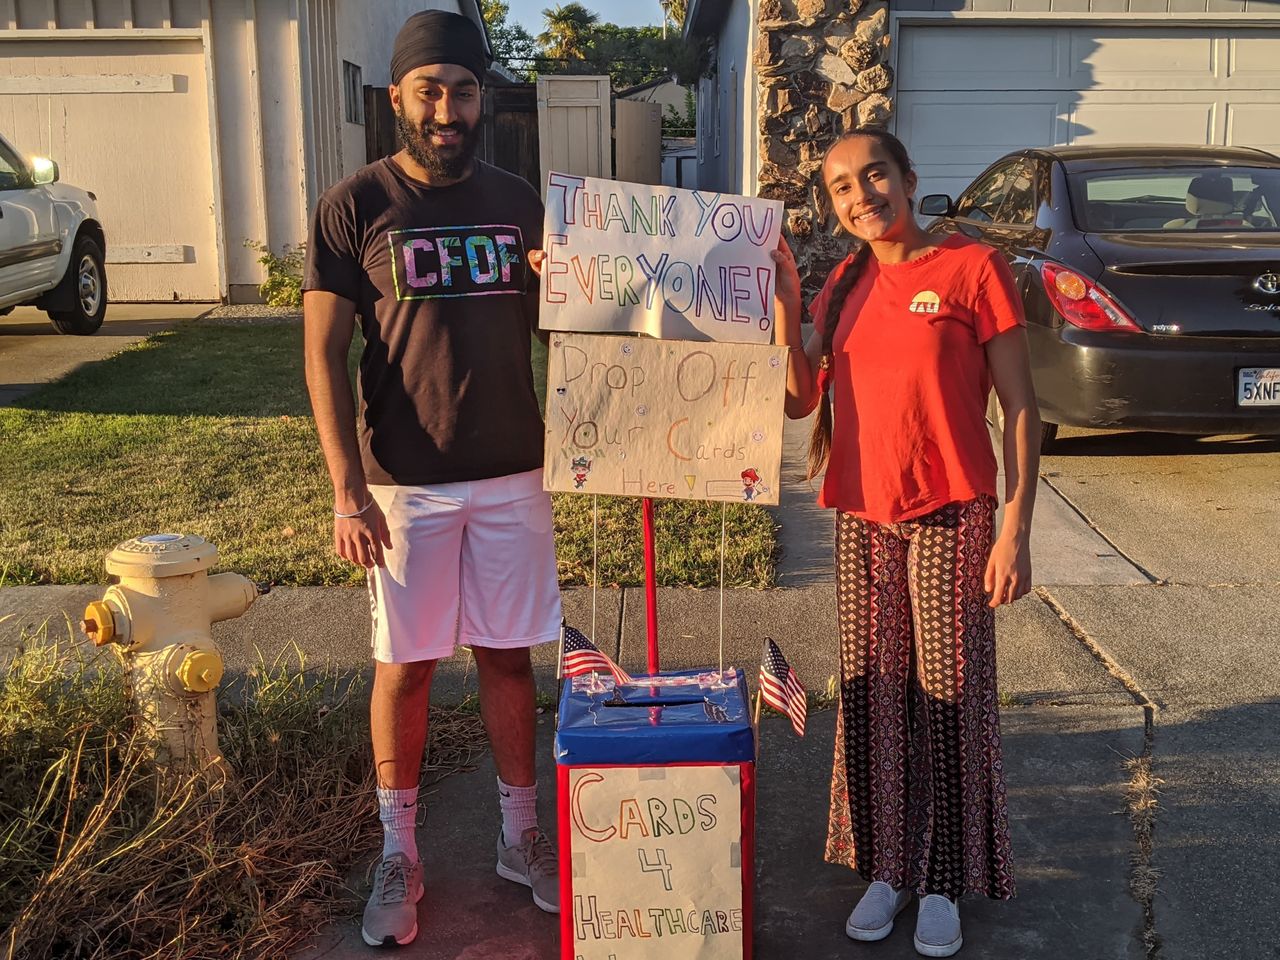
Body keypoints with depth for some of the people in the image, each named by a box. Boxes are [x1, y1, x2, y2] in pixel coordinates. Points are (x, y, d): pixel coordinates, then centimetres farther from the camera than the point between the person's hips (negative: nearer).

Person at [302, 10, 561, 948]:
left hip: (512, 474, 3)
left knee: (509, 655, 11)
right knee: (406, 663, 7)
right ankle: (399, 854, 24)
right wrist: (348, 489, -13)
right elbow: (325, 353, -6)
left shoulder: (518, 202, 6)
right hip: (405, 482, -2)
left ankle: (521, 835, 27)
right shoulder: (357, 206, -4)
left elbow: (550, 325, 15)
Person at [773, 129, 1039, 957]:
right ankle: (887, 867, 25)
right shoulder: (845, 284, 10)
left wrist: (1016, 530, -13)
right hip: (863, 518, 5)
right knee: (873, 697, 10)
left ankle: (944, 882, 20)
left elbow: (1020, 409, -8)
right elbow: (799, 400, 4)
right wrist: (784, 300, -4)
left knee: (950, 695, 3)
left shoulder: (973, 268, -6)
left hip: (951, 517, -5)